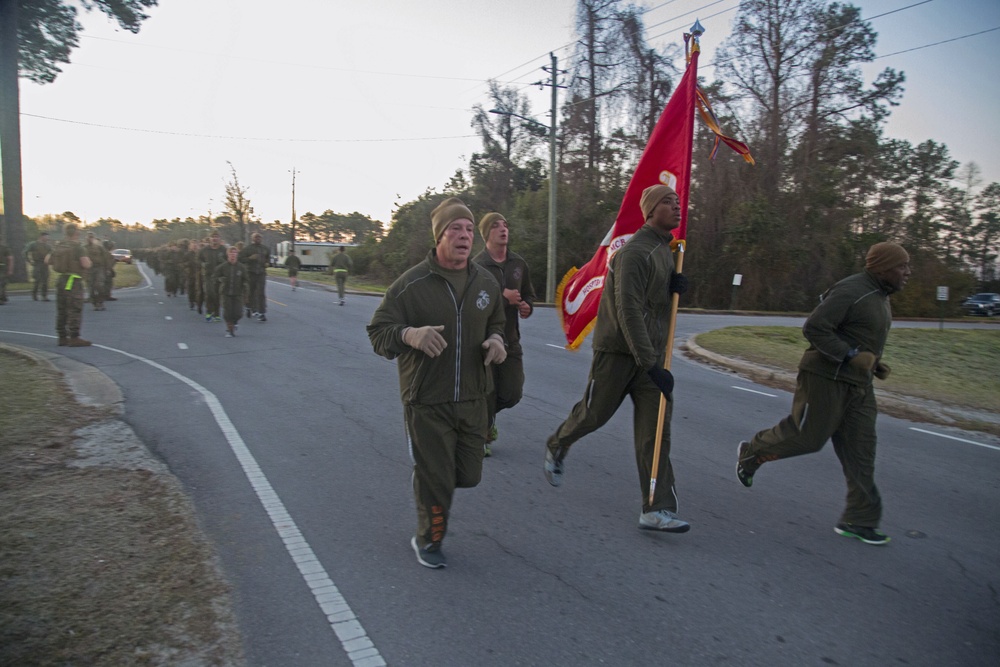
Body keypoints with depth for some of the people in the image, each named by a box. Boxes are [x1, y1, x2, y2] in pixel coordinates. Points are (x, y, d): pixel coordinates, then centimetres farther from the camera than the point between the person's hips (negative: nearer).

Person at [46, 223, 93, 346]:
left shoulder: (58, 246, 9)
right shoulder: (77, 247, -12)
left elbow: (48, 260, 19)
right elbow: (86, 264, -20)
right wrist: (86, 258, 0)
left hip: (60, 279, 7)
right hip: (73, 281, -7)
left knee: (61, 310, 13)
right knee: (75, 310, -6)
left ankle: (62, 337, 17)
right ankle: (74, 338, -8)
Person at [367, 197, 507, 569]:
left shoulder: (486, 283, 6)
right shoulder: (411, 283, -10)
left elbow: (495, 324, 22)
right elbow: (378, 331, -8)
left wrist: (496, 340, -2)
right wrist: (410, 334, -29)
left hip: (472, 399, 5)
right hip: (427, 402, -4)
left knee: (468, 475, 12)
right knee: (435, 480, 4)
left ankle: (427, 478, 45)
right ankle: (428, 542, 30)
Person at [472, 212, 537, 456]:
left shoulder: (518, 263, 9)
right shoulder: (477, 265, -11)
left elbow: (528, 294, 22)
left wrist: (527, 307, 0)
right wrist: (503, 297, -21)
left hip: (510, 340, 5)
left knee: (512, 393, 6)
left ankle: (488, 417, 38)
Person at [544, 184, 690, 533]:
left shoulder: (665, 248, 12)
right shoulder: (635, 251, -17)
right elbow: (629, 312, -24)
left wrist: (675, 285, -2)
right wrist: (651, 365, -27)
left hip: (650, 352, 8)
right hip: (618, 350, -8)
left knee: (655, 428, 1)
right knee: (594, 413, 7)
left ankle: (657, 509, 3)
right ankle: (556, 447, 39)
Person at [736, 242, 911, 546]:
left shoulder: (880, 297, 15)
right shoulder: (851, 291, -17)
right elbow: (814, 327, -23)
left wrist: (875, 362, 11)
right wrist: (852, 356, -25)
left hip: (857, 383, 10)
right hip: (827, 376, -9)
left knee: (859, 448, 7)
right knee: (808, 436, -3)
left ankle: (859, 519, 14)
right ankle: (751, 452, 21)